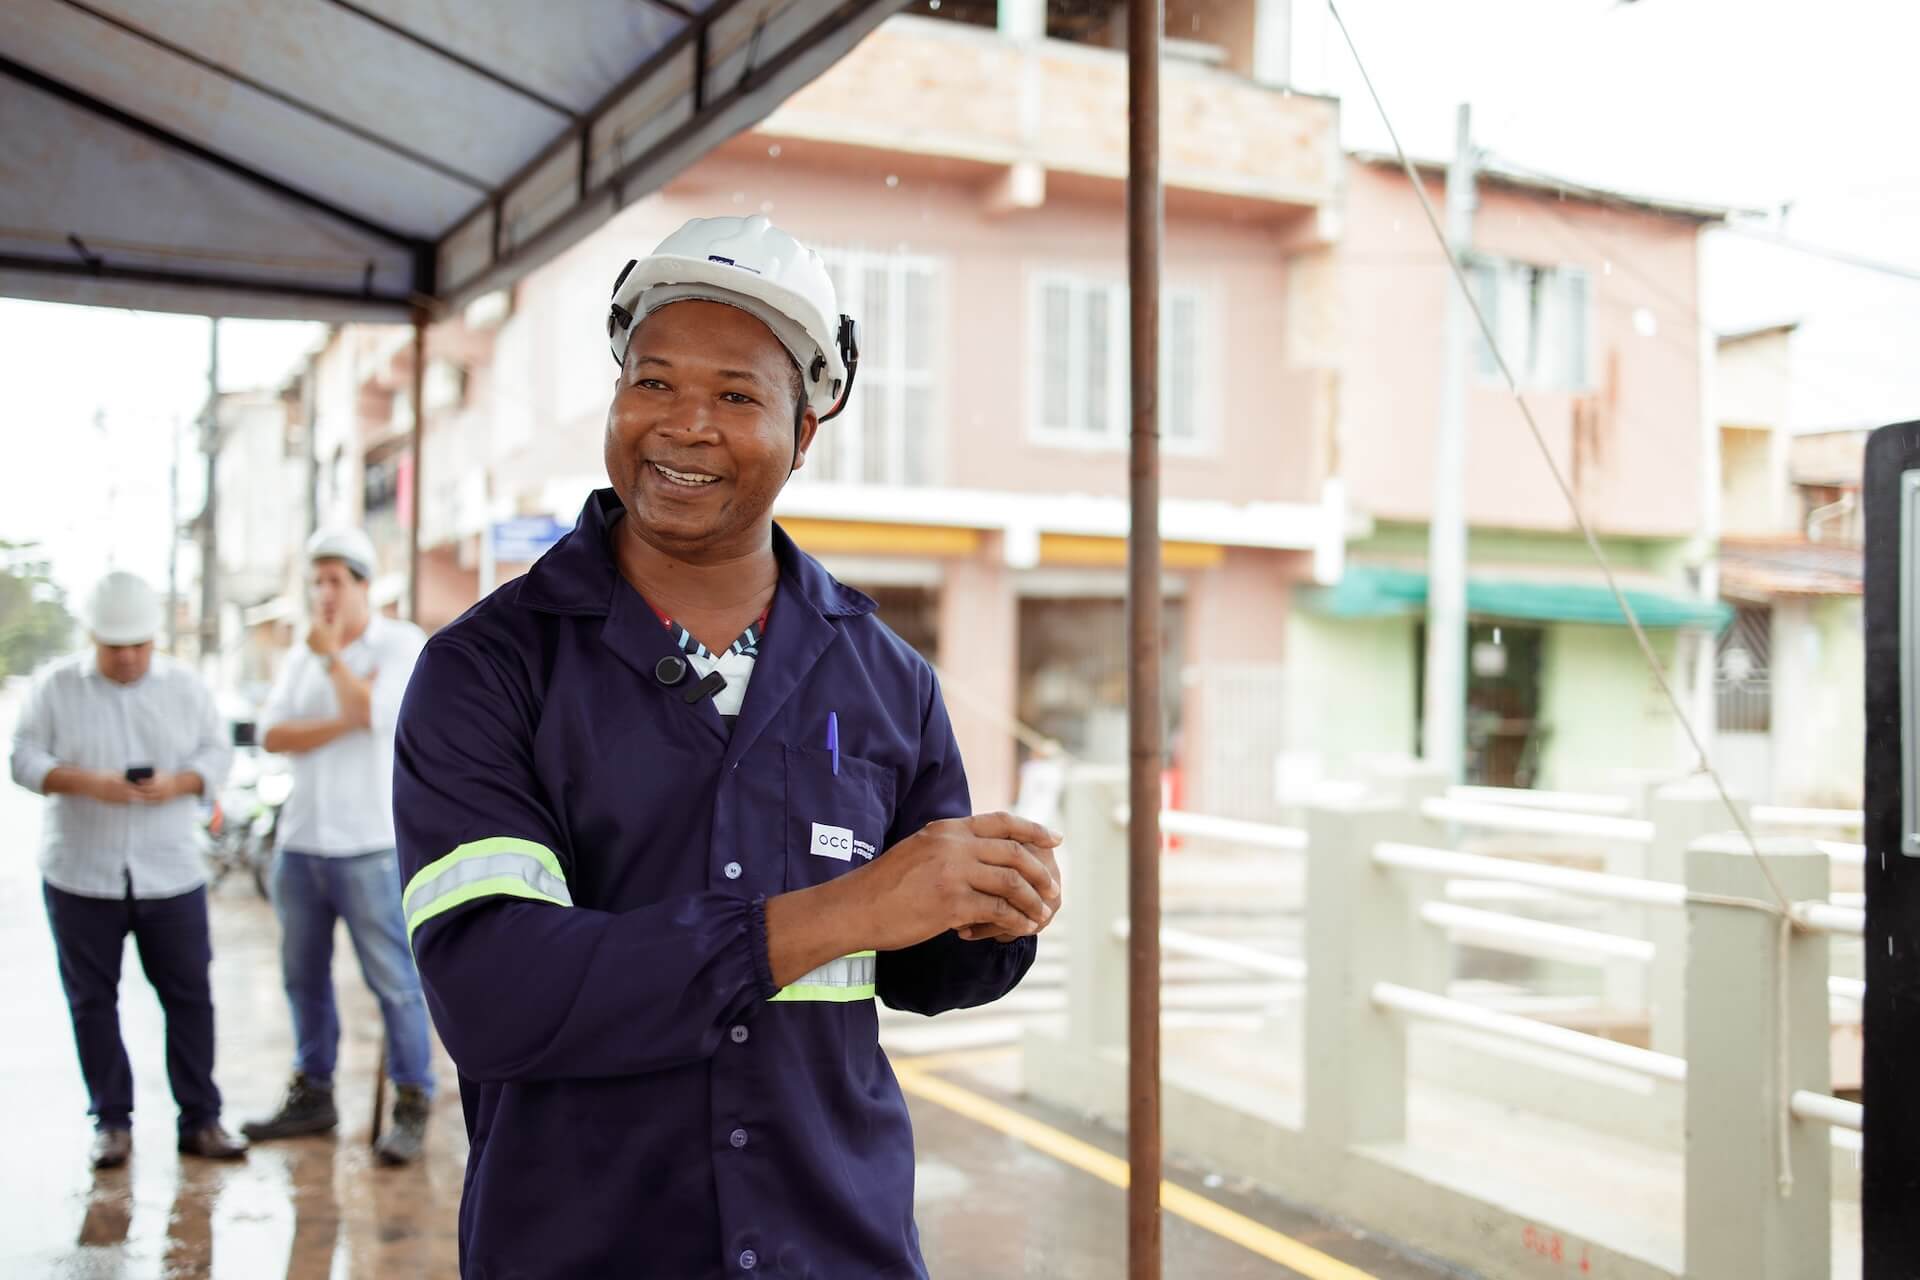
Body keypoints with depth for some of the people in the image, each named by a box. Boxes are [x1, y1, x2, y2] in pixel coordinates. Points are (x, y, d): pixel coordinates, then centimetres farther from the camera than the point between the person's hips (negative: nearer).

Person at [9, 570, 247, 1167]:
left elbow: (218, 753, 6)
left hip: (171, 874, 1)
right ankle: (112, 1122, 19)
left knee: (190, 996, 2)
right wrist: (85, 783, -20)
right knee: (92, 1001, 6)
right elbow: (23, 758, -2)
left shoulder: (185, 686, 4)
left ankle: (200, 1119, 12)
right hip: (80, 876, -1)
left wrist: (180, 783, -15)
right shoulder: (55, 686, 0)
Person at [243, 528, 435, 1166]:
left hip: (370, 846, -6)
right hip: (300, 842, 6)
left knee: (394, 981, -5)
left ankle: (412, 1107, 1)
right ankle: (312, 1096, 25)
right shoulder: (303, 655, 14)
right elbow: (272, 733, 1)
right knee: (304, 976, 12)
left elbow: (371, 712, -18)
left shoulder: (402, 644, -1)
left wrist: (332, 656, -6)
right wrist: (343, 722, -12)